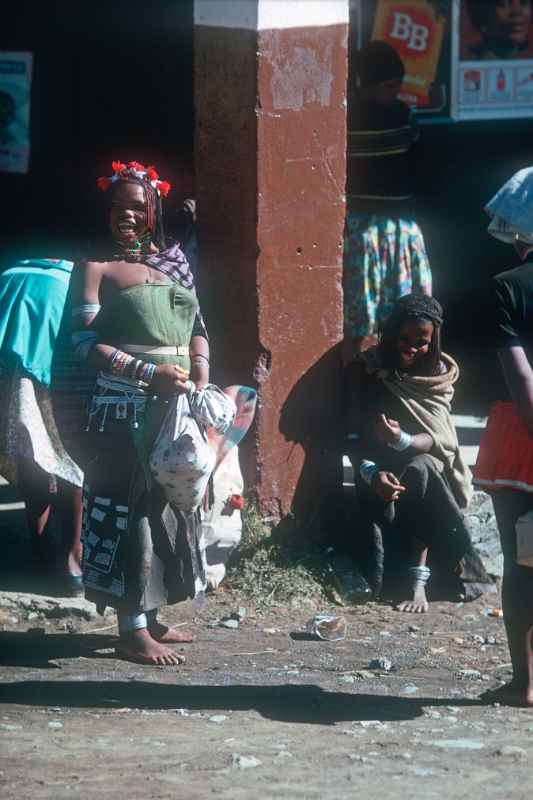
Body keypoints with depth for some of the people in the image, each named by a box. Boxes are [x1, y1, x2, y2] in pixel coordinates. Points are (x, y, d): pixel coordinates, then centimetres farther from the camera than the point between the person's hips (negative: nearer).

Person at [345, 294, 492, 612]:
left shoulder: (440, 373, -1)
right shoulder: (367, 368, -3)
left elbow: (436, 438, -10)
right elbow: (353, 433, -9)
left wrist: (403, 441, -33)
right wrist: (370, 471, -29)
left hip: (425, 459, 0)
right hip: (381, 465, 1)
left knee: (417, 470, -36)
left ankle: (418, 582, -39)